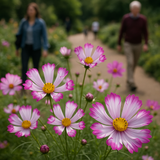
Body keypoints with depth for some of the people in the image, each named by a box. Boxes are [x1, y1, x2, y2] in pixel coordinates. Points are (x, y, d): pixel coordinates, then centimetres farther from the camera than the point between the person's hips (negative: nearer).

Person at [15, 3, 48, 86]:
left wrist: (45, 49, -16)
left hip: (36, 48, -1)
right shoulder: (23, 21, 0)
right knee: (24, 67, -10)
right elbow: (19, 34, 8)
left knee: (35, 67, 9)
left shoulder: (41, 22, -7)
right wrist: (17, 48, 10)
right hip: (25, 47, 1)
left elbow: (44, 36, -7)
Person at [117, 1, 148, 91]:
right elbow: (122, 31, 0)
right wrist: (119, 44, 1)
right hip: (128, 45, -2)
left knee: (134, 64, 14)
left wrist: (146, 44, -18)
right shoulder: (126, 18, -8)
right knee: (130, 63, -16)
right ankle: (132, 84, -17)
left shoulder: (143, 19, -5)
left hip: (138, 45, 3)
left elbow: (145, 33, -3)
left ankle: (129, 79, 37)